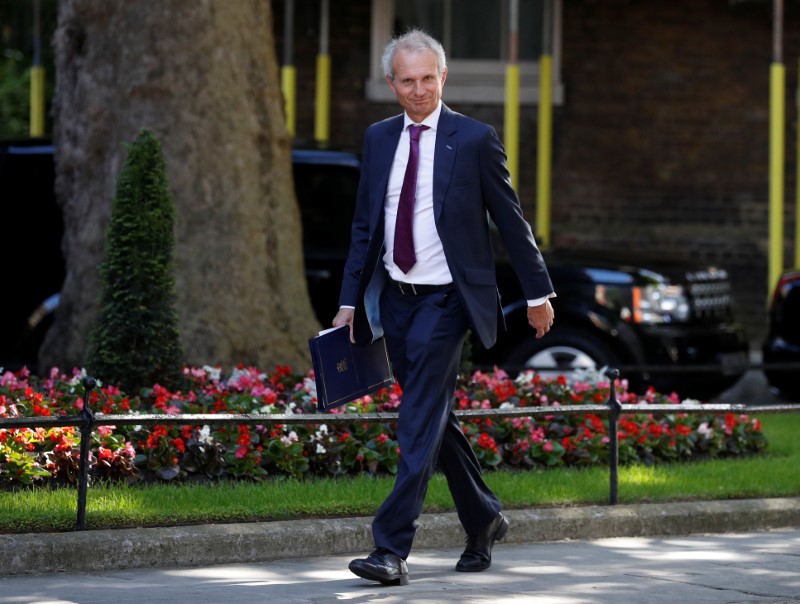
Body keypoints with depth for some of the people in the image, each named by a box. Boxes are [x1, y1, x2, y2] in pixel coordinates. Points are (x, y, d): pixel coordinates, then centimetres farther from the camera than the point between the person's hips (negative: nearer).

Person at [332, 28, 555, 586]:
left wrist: (538, 293, 2)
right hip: (394, 298, 6)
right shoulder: (379, 139, 8)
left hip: (445, 302, -6)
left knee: (421, 422, -13)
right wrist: (350, 301, 7)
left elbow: (511, 221, -1)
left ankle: (392, 549, -17)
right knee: (435, 419, 14)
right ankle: (484, 520, 32)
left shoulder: (474, 140, -6)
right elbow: (364, 226, 12)